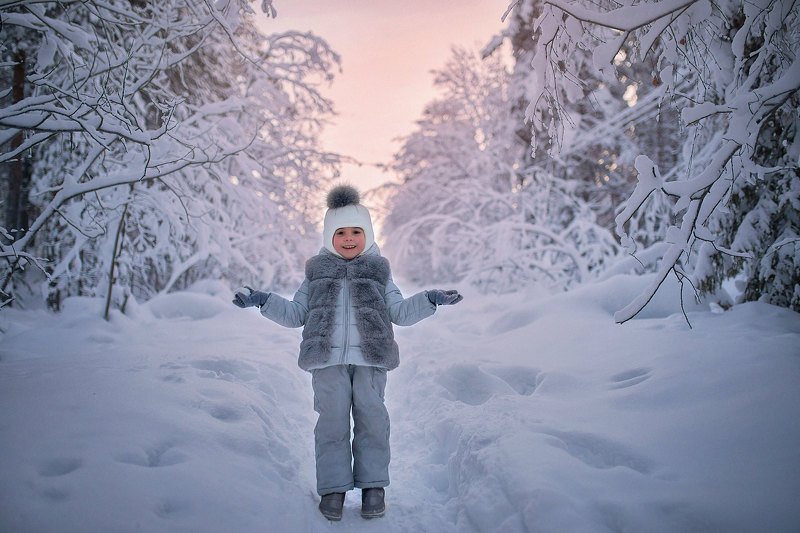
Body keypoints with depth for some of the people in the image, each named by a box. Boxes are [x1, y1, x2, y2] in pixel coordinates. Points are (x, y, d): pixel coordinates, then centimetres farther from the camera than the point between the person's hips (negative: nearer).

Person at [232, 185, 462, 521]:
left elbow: (401, 313, 16)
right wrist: (263, 301, 7)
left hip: (370, 357, 0)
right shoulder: (317, 272, 16)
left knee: (371, 418, -2)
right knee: (332, 420, -2)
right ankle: (333, 487, 7)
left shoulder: (378, 271, 15)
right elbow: (295, 315, 18)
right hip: (327, 358, 0)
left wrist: (429, 300, 2)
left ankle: (373, 484, 10)